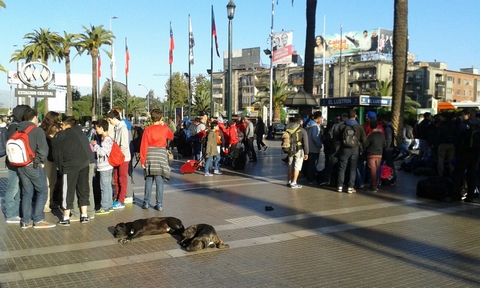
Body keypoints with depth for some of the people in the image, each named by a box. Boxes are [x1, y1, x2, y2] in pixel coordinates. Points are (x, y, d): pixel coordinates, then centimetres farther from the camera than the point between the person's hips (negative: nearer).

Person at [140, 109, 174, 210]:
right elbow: (171, 136, 22)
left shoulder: (148, 130, -3)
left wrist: (142, 160, 1)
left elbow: (144, 146, -5)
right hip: (161, 155, 0)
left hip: (150, 156, 0)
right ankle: (159, 204, 5)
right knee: (159, 181, 2)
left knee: (149, 180, 10)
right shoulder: (165, 129, 0)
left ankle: (146, 203, 14)